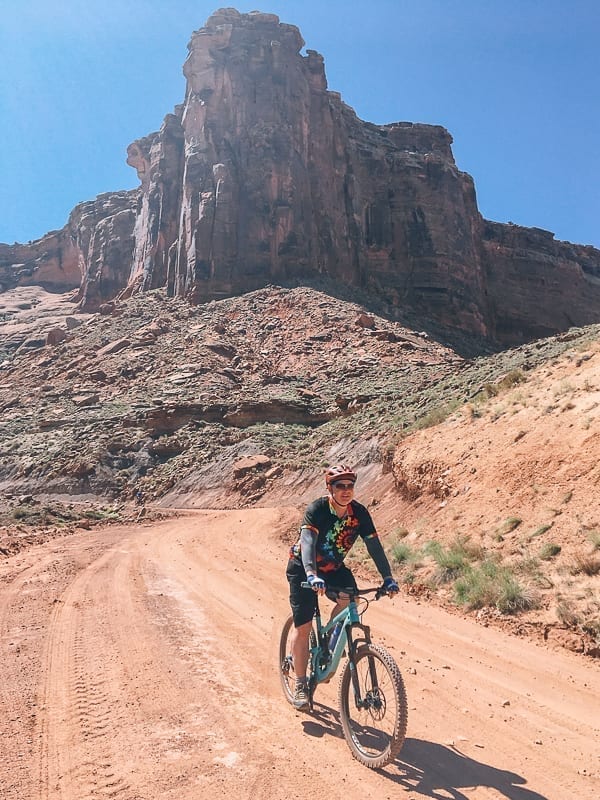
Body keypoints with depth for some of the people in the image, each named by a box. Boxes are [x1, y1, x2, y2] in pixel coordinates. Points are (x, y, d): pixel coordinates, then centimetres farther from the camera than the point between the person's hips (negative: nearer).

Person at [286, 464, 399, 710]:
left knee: (349, 598, -25)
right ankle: (300, 684, 12)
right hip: (303, 569, -3)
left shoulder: (359, 513, -15)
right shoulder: (316, 510, -28)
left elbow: (374, 545, -14)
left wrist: (388, 578, -24)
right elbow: (307, 542, -41)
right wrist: (311, 575, -56)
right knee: (303, 627, -6)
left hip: (333, 567, 4)